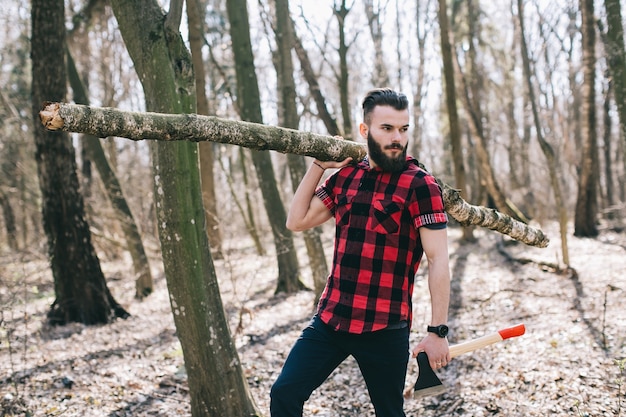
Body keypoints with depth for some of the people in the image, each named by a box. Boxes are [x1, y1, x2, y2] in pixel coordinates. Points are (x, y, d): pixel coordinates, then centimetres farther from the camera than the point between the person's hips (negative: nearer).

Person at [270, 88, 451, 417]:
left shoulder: (420, 185, -8)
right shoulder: (346, 177, 8)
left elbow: (438, 260, -11)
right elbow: (297, 221, 13)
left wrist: (437, 331, -16)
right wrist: (319, 165, 7)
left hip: (385, 329, -4)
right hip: (330, 319, 5)